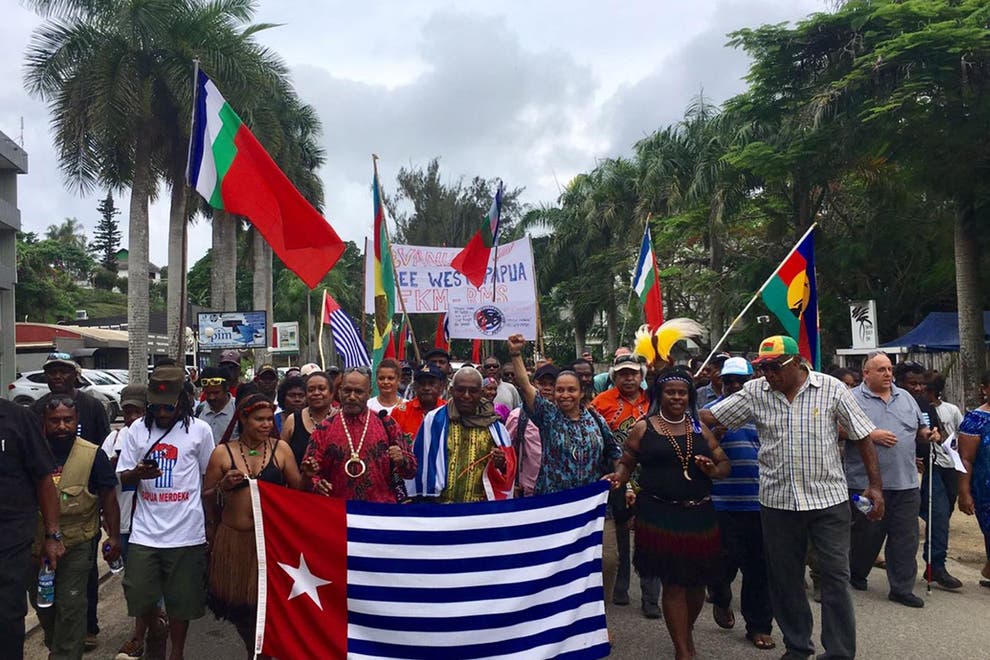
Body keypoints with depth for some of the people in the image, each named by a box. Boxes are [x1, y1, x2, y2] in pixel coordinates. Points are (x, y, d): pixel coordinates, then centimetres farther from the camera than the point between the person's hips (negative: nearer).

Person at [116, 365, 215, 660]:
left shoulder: (199, 430, -2)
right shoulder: (137, 429, 3)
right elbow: (123, 478, 8)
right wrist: (138, 473, -15)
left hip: (186, 532, -2)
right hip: (145, 531, 2)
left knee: (181, 600, 8)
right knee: (137, 594, 5)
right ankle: (154, 626, 39)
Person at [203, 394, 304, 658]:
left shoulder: (281, 448, 1)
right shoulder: (223, 452, 1)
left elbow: (298, 489, 4)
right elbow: (206, 497, 8)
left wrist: (308, 475, -16)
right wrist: (224, 486, -11)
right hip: (234, 538, 1)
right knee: (238, 604, 12)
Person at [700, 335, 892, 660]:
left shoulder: (831, 389, -5)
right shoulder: (755, 392, -2)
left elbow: (863, 435, 0)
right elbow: (709, 416, -4)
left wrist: (875, 484, -2)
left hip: (828, 499, -2)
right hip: (777, 500, 2)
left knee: (836, 577, 3)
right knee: (785, 577, 13)